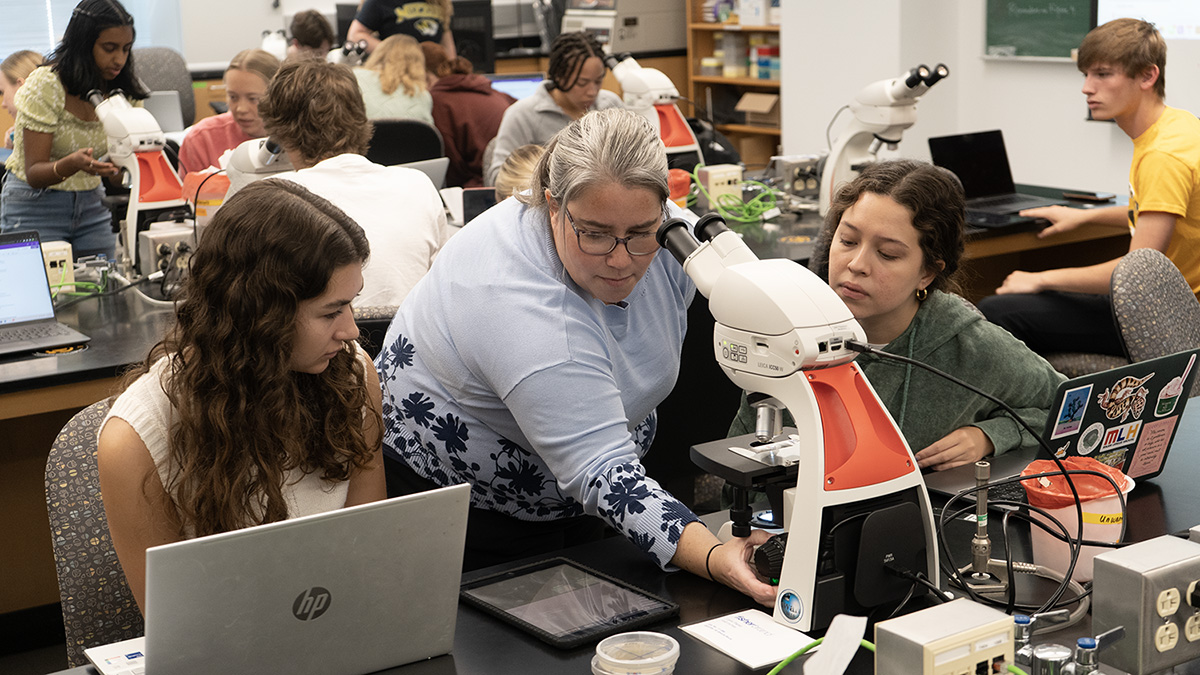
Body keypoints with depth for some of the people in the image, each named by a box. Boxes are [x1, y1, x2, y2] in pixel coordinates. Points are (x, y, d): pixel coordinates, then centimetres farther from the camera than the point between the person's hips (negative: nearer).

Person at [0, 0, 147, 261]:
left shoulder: (121, 91, -2)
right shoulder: (45, 86, -17)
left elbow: (115, 175, 0)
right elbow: (34, 173, -20)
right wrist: (73, 164, -39)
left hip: (92, 205, 5)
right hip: (35, 205, -4)